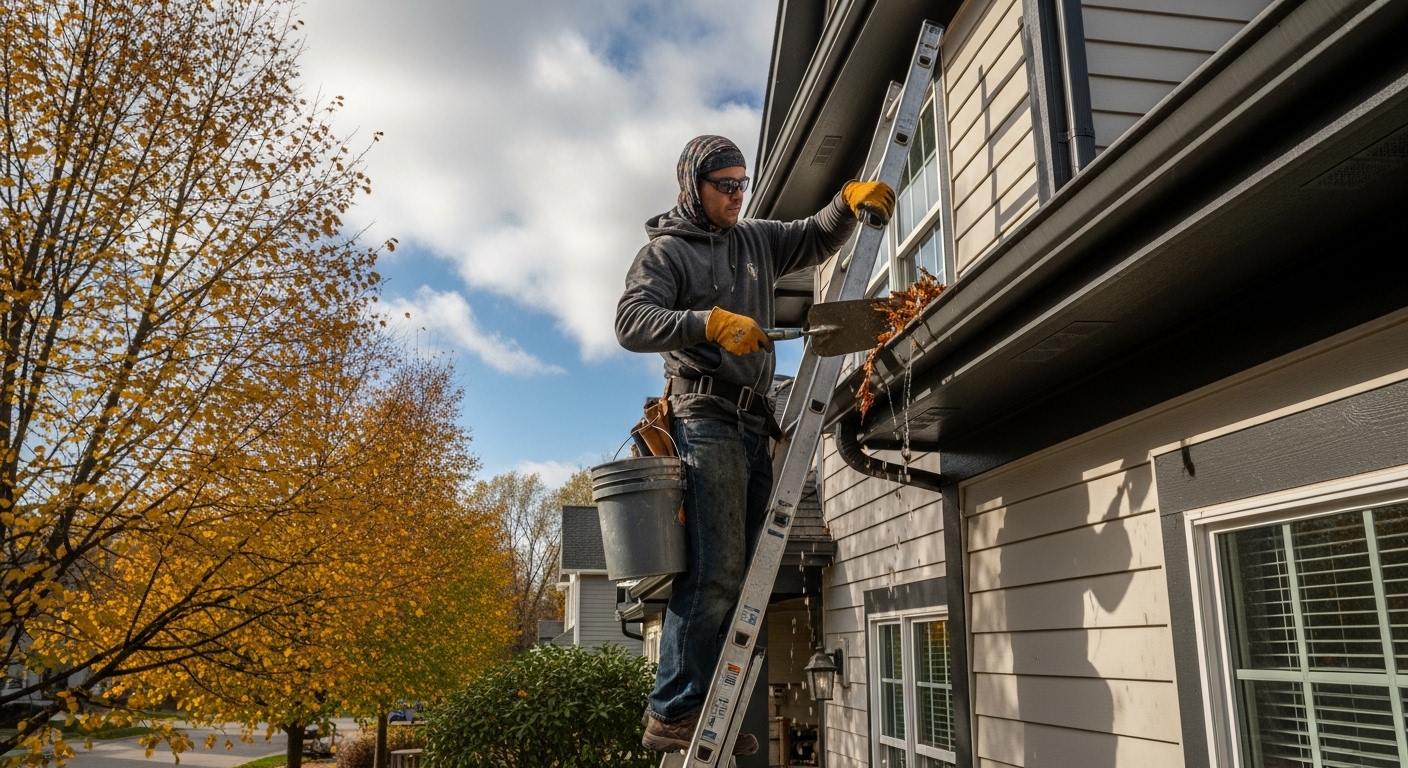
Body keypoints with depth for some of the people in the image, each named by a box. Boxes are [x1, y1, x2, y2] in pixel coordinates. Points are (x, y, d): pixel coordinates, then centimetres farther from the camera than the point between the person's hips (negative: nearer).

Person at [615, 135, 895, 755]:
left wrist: (848, 202, 9)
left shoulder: (755, 240, 22)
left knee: (739, 576, 6)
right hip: (706, 419, -7)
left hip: (753, 424, 7)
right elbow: (631, 322, -13)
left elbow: (817, 240, 29)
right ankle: (672, 714, -7)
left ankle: (711, 714, 12)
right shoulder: (664, 252, 2)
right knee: (714, 573, -14)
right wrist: (709, 322, -25)